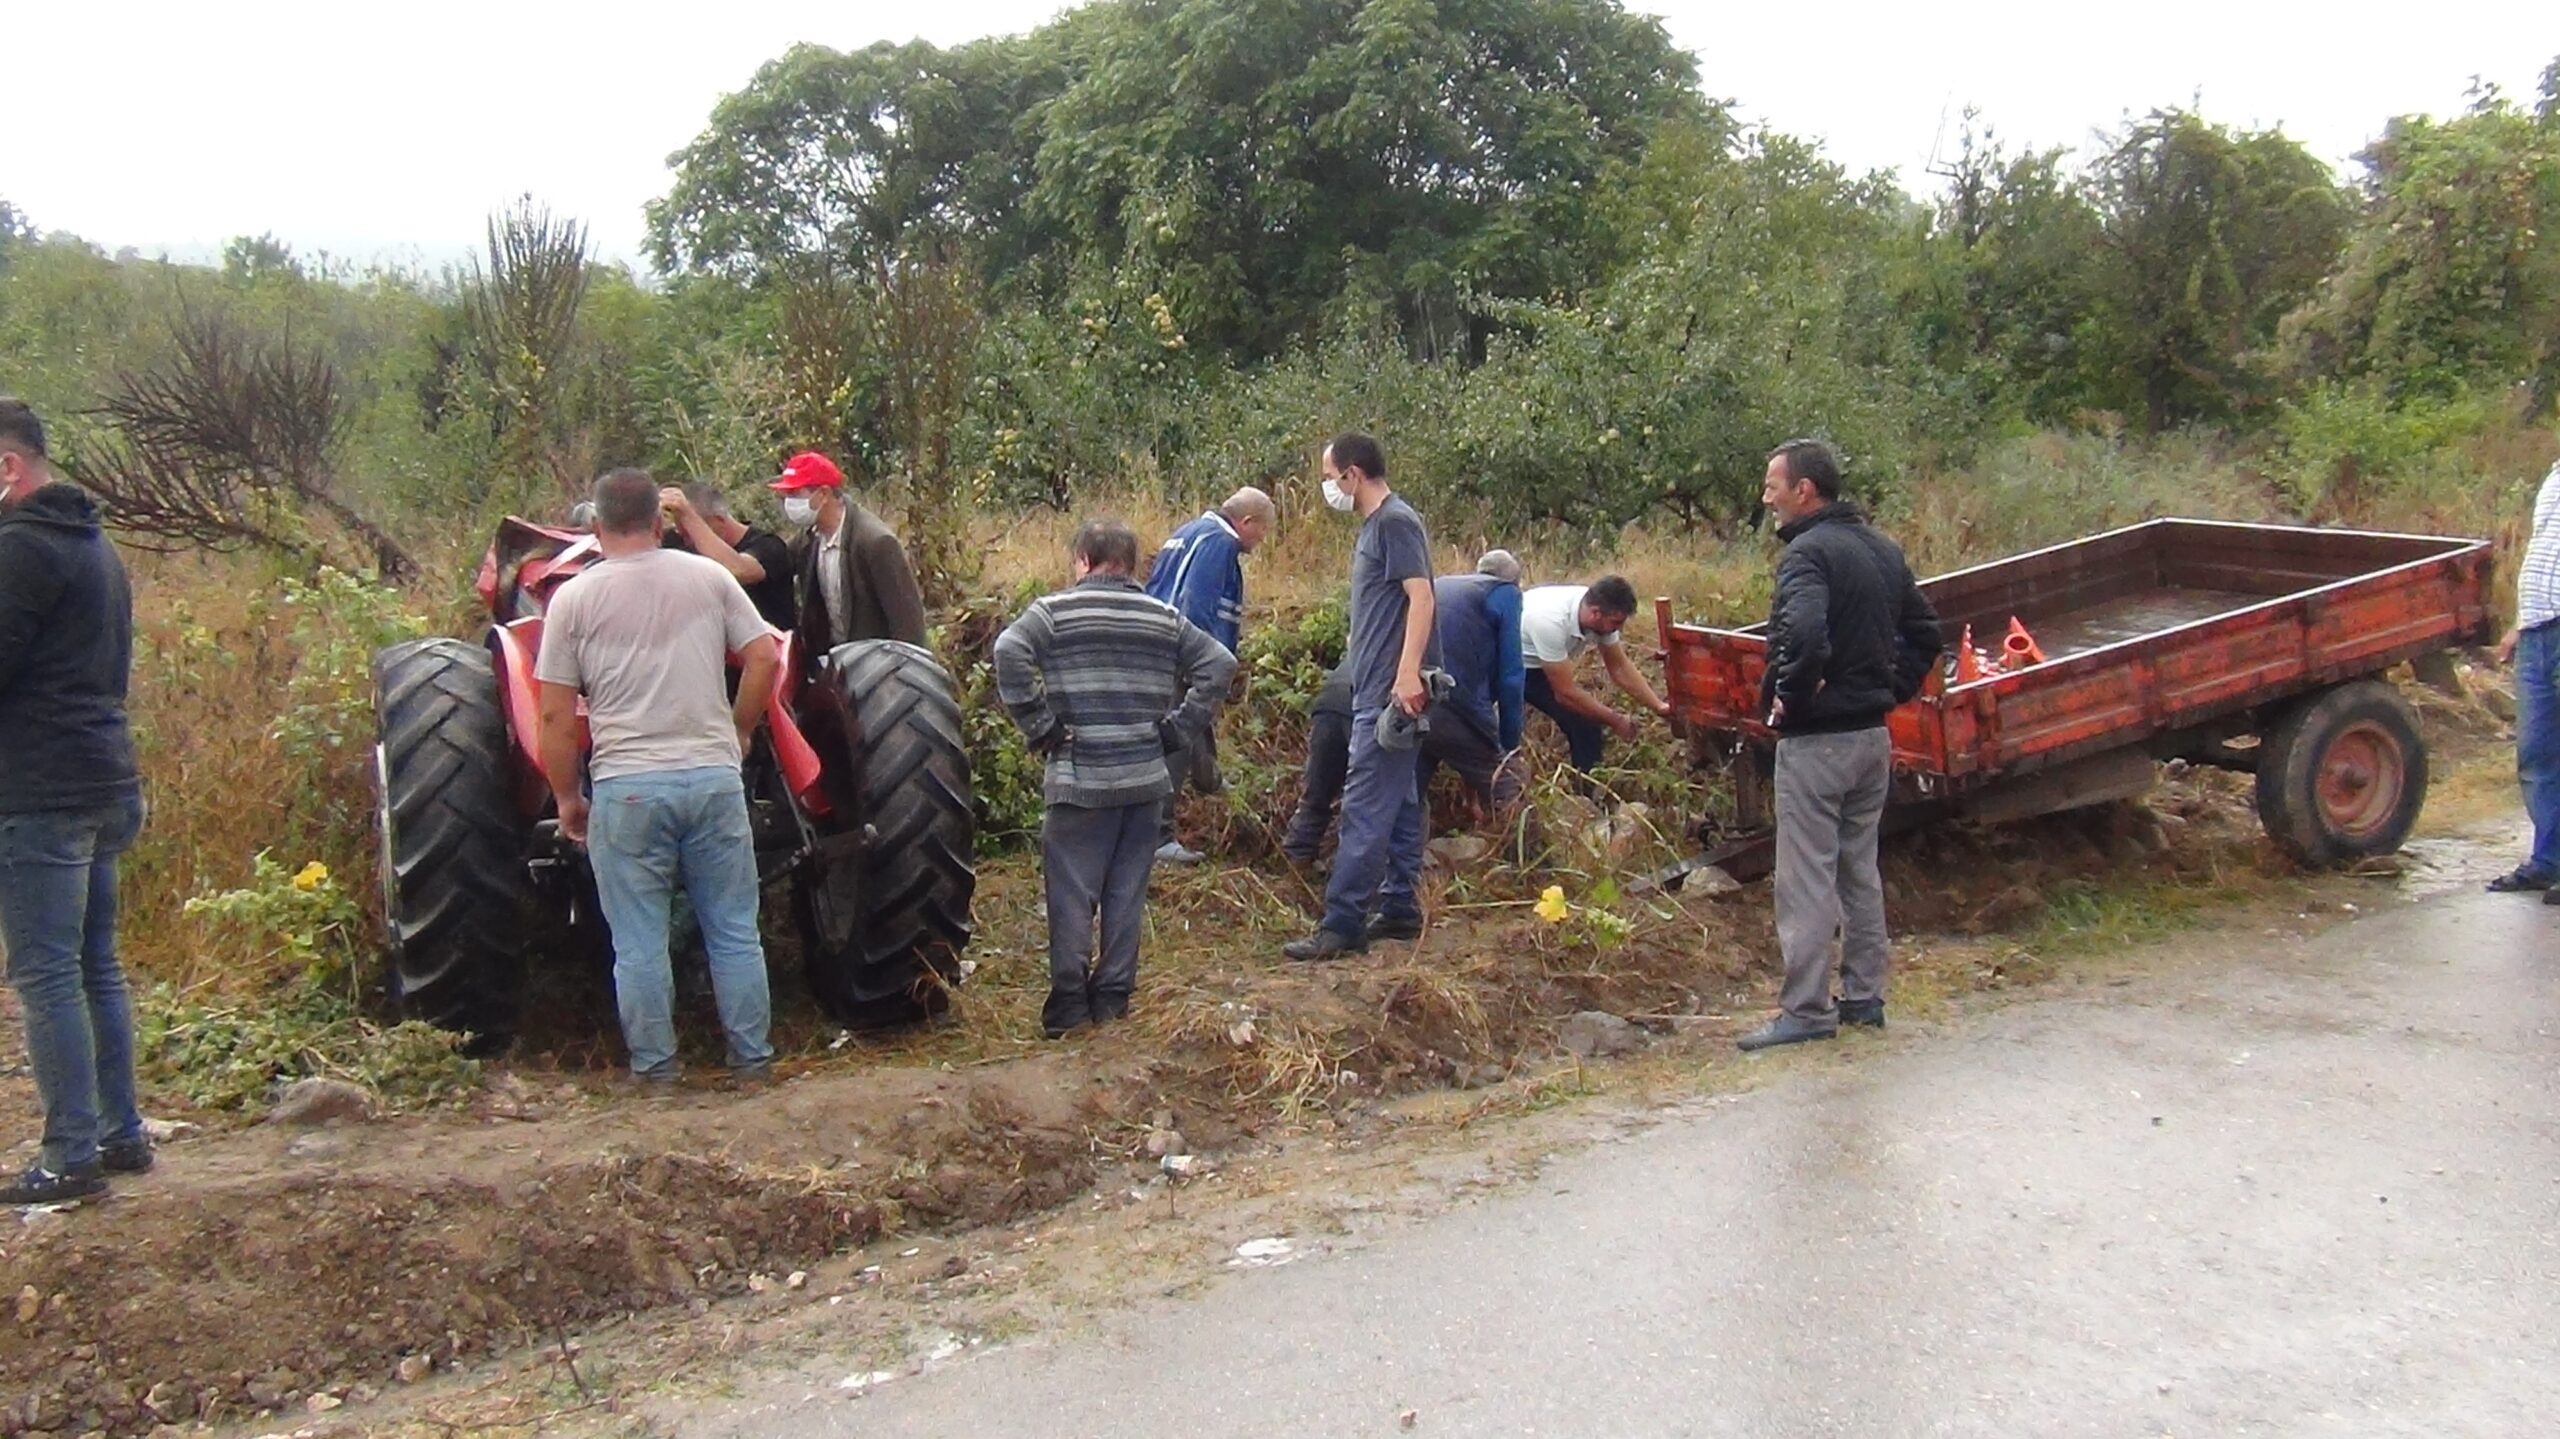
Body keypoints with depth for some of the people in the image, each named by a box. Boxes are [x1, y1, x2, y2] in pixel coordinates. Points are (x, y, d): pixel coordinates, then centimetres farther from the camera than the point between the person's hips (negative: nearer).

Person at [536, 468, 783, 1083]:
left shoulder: (573, 599, 0)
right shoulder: (709, 577, 5)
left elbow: (556, 716, -1)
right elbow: (764, 658, 2)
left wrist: (567, 797, 9)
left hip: (626, 787, -2)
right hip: (715, 777, 2)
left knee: (639, 943, 8)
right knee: (734, 930, 12)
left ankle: (654, 1067, 14)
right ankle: (752, 1056, 18)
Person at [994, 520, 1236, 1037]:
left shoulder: (1054, 611, -2)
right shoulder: (1164, 619, 10)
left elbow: (1009, 653, -18)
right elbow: (1219, 663, 5)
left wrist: (1040, 727, -11)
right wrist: (1175, 726, 6)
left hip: (1079, 779, -3)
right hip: (1146, 779, 4)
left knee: (1071, 892, 3)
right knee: (1127, 891, 10)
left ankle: (1068, 1003, 4)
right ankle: (1113, 996, 15)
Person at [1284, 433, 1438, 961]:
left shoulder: (1396, 522, -12)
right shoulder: (1375, 525, 17)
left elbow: (1421, 597, -21)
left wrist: (1408, 673, -28)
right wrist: (1356, 648, 24)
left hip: (1391, 690, -10)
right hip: (1375, 686, 10)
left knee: (1365, 806, -10)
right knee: (1398, 801, 13)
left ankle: (1343, 925, -9)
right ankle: (1399, 909, 21)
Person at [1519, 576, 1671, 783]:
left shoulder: (1600, 613, -20)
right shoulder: (1552, 622, -43)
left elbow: (1619, 666, -3)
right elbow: (1566, 694, -33)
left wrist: (1658, 706, -10)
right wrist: (1616, 721, -22)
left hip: (1534, 665, 7)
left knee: (1585, 723, -3)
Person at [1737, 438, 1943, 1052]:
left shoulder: (1809, 552, -17)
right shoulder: (1881, 547, 11)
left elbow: (1804, 635, -35)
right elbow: (1925, 633, 17)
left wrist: (1789, 697, -19)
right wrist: (1888, 690, 14)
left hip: (1816, 740, -9)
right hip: (1873, 736, 9)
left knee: (1807, 880, -2)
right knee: (1861, 870, 17)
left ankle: (1805, 1011, 3)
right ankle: (1865, 997, 24)